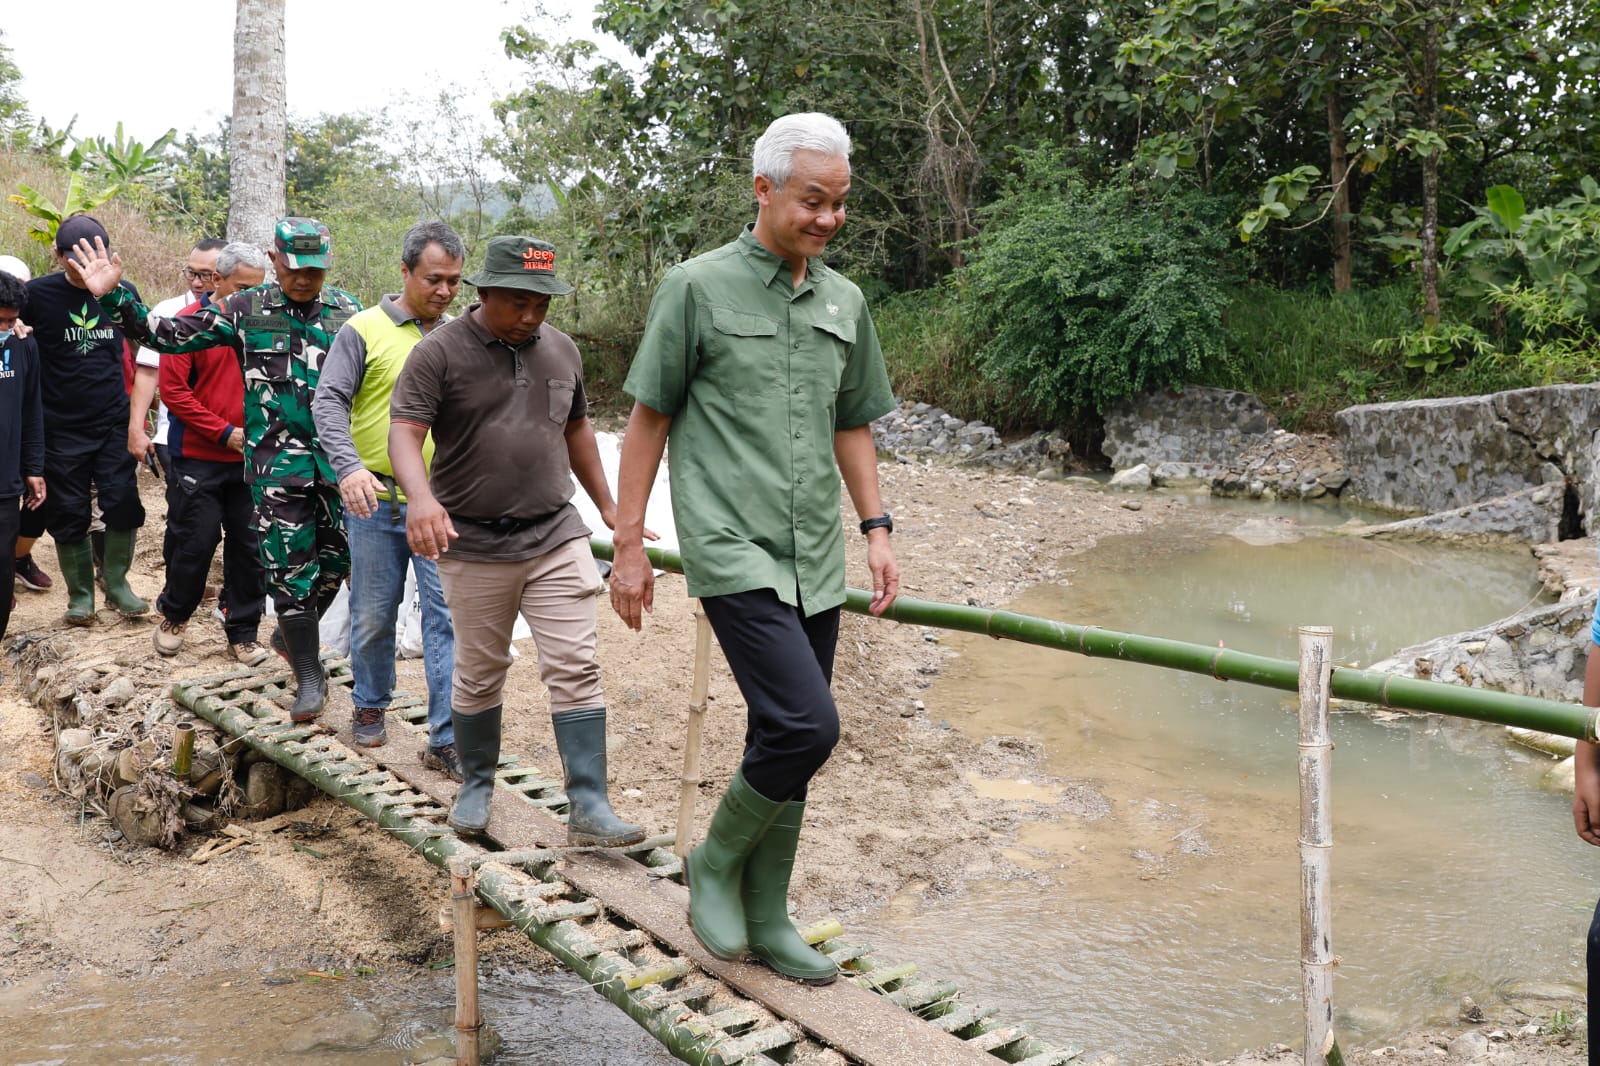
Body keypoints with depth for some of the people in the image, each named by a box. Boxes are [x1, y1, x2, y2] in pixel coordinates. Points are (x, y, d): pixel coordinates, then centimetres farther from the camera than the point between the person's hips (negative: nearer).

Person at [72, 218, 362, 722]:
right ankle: (309, 676, 10)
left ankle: (291, 632, 38)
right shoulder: (247, 310, 0)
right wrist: (114, 296, -10)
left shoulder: (348, 312, 5)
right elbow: (168, 336, 1)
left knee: (336, 558, 10)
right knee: (290, 564, -2)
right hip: (276, 459, -2)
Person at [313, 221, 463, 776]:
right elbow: (328, 402, -9)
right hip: (377, 501, -2)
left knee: (449, 617, -4)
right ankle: (371, 708, 34)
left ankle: (447, 740, 1)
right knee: (372, 617, 10)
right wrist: (349, 466, -24)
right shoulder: (364, 330, -3)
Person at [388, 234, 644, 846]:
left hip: (556, 537, 3)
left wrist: (607, 505, 22)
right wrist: (420, 496, -35)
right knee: (479, 674, 10)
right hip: (473, 545, -3)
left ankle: (588, 808, -2)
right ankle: (476, 786, 30)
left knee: (576, 668, -4)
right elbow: (404, 432, -16)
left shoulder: (560, 350, 9)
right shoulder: (440, 352, -7)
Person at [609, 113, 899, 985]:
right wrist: (628, 547, -3)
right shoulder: (698, 287, -3)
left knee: (786, 744, 10)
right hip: (734, 552, -6)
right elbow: (648, 420, -1)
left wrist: (876, 531, 11)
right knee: (806, 725, -17)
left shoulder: (844, 302, 12)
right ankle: (716, 862, 9)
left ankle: (765, 921, 25)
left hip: (815, 561, 6)